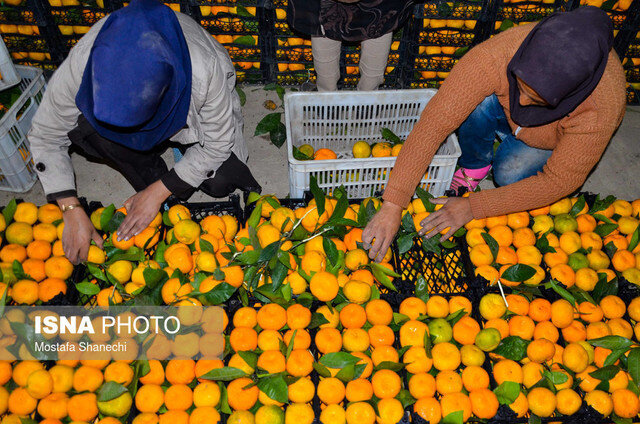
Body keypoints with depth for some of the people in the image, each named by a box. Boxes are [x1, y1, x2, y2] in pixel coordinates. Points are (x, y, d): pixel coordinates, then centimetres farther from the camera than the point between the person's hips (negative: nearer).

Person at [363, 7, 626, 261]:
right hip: (504, 112, 1)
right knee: (477, 104, -33)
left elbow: (559, 181, -28)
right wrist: (392, 204, -46)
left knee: (509, 174, -27)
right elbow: (436, 121, -42)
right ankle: (475, 166, -3)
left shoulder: (602, 108, -39)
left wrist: (473, 207, -31)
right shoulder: (497, 54, -41)